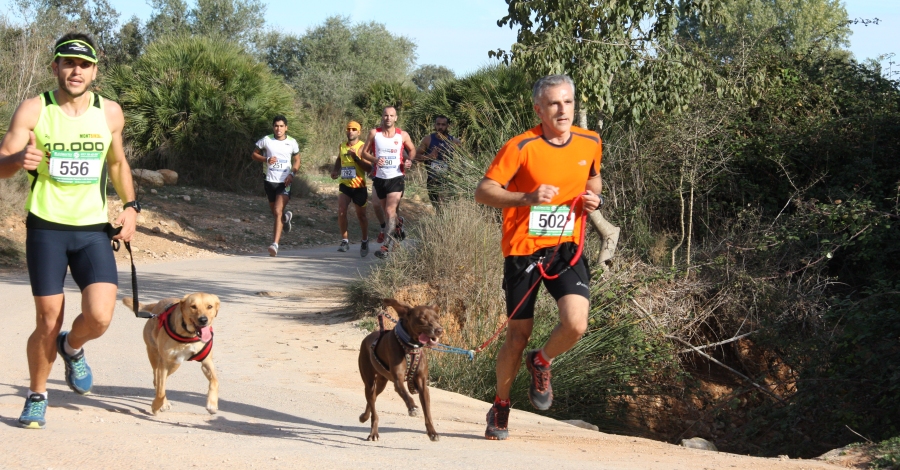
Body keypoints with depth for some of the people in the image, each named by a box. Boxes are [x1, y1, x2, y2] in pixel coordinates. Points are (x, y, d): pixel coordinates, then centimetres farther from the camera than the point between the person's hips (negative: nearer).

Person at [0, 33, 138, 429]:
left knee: (99, 317, -15)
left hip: (94, 230, 2)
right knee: (48, 324, 0)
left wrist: (130, 206, 8)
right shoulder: (34, 110, -6)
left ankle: (72, 348, 21)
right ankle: (36, 397, 25)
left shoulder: (110, 113, 3)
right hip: (46, 229, -2)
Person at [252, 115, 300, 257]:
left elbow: (297, 161, 11)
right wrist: (266, 159, -11)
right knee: (275, 212, 17)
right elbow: (254, 154, 9)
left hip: (285, 182, -2)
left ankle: (275, 244, -21)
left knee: (278, 212, -17)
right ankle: (286, 217, 55)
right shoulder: (266, 140, -2)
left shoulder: (292, 142, 0)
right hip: (269, 180, 2)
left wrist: (292, 174, -8)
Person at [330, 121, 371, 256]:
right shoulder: (342, 146, 7)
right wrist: (335, 170, 9)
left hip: (359, 187, -3)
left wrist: (356, 157, -25)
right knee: (341, 212, -14)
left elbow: (369, 168, -16)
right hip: (345, 185, 3)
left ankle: (364, 241, 27)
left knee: (361, 215, 9)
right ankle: (345, 240, -3)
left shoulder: (362, 147, -9)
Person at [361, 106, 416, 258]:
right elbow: (364, 152, 5)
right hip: (379, 178, 3)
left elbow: (412, 149, 15)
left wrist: (409, 160, -5)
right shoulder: (374, 133, 0)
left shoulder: (403, 135, 0)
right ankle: (397, 228, 44)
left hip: (396, 178, -3)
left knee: (390, 210, -15)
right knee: (386, 211, 14)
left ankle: (387, 246, -18)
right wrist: (375, 159, -14)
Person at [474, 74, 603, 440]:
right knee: (518, 335, 5)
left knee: (575, 324, -18)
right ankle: (500, 407, 29)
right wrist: (527, 197, -28)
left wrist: (592, 198, 0)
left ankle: (541, 363, 16)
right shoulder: (521, 147, -12)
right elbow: (483, 192, -13)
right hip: (523, 249, -3)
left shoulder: (590, 143, 2)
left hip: (565, 248, 3)